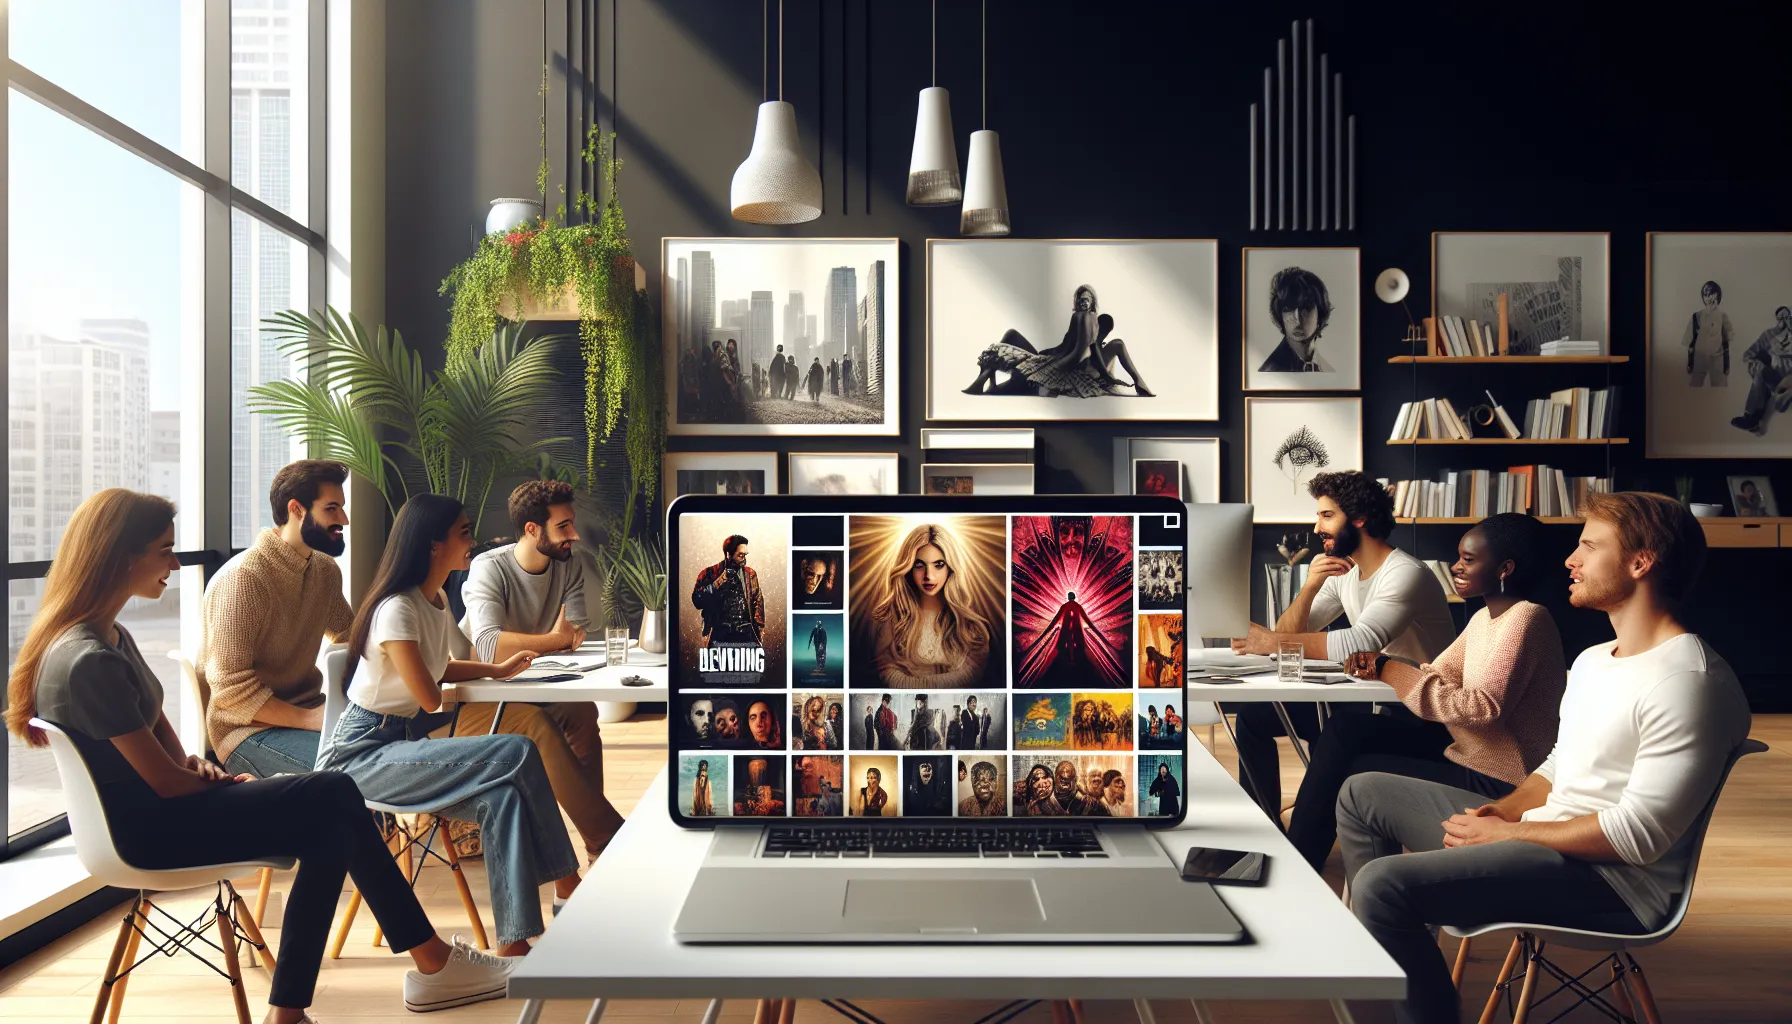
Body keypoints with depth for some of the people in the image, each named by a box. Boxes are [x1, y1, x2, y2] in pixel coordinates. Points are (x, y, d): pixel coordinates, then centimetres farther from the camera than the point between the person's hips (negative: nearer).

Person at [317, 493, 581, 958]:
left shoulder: (437, 600, 10)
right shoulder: (398, 609, -19)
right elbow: (430, 697, -18)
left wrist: (497, 670, 15)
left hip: (404, 741, 8)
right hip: (361, 752, -8)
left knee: (505, 795, -19)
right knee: (519, 753, -25)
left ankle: (515, 942, -18)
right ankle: (566, 885, -15)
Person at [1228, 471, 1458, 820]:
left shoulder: (1405, 574, -19)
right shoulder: (1342, 572, 7)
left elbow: (1359, 644, -33)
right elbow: (1290, 635, 1)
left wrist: (1272, 642, -30)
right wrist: (1309, 586, -16)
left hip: (1415, 710, -8)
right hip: (1369, 695, 8)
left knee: (1331, 735, -29)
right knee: (1252, 714, 1)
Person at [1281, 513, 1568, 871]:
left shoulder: (1527, 618, -19)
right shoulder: (1484, 618, 12)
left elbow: (1484, 707, -28)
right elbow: (1437, 677, 10)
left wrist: (1395, 674, -23)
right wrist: (1381, 666, -10)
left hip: (1496, 782, -9)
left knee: (1352, 773, -11)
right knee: (1344, 730, 0)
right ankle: (1292, 860, 4)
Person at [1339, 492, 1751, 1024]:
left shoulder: (1689, 680, -19)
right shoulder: (1593, 660, 15)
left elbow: (1638, 834, -24)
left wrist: (1508, 833, -15)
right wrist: (1501, 810, 2)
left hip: (1608, 882, -10)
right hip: (1542, 836, 10)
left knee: (1383, 883, -29)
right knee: (1362, 794, 12)